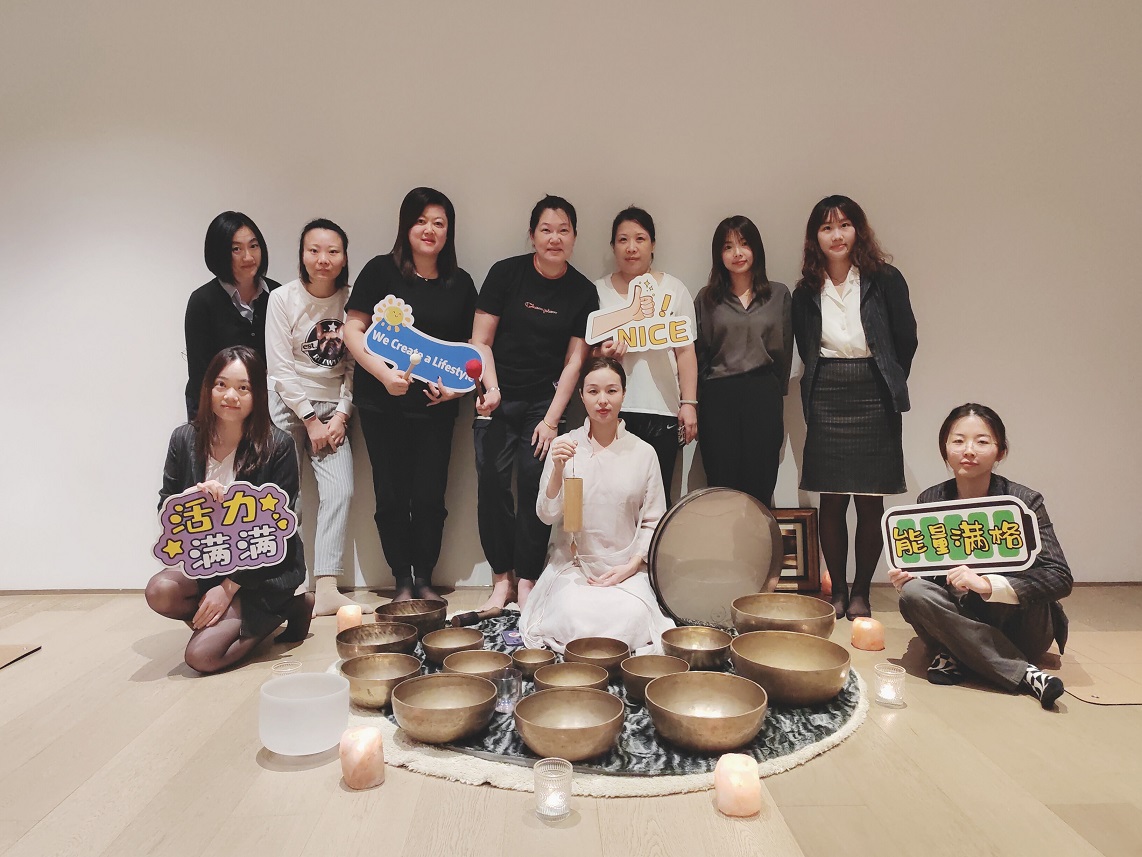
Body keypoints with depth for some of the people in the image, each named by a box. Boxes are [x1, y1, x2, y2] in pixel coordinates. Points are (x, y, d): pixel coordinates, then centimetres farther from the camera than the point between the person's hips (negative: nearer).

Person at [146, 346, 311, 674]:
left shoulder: (277, 445, -14)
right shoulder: (185, 439, -2)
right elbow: (165, 509, 2)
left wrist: (229, 587, -15)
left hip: (265, 567, -5)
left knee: (201, 656, -18)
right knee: (159, 591, -26)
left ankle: (287, 608, 6)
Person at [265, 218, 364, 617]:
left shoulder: (352, 300, 0)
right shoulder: (283, 298, -5)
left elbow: (353, 367, 2)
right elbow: (280, 367, -7)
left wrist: (340, 415, -7)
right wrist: (311, 420, -9)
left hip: (332, 408, 2)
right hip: (287, 404, -2)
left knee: (340, 490, -10)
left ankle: (326, 590, -7)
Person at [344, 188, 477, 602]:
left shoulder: (460, 283, 8)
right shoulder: (381, 270, 0)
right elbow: (353, 330, -4)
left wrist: (456, 384, -6)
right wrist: (385, 373, -17)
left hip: (435, 406, 2)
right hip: (383, 403, -1)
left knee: (430, 497, 1)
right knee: (392, 495, 5)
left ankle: (425, 579, 19)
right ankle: (402, 581, 20)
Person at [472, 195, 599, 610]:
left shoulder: (583, 292, 1)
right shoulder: (506, 273, -3)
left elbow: (573, 361, 0)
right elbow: (481, 342, -1)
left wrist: (551, 420, -5)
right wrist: (491, 390, -15)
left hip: (546, 400, 0)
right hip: (499, 400, 0)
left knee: (535, 480, -7)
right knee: (492, 483, -4)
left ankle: (526, 580, 7)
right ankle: (501, 578, 11)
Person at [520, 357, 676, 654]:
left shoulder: (643, 452, 2)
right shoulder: (565, 446, 1)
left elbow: (652, 522, 4)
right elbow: (547, 515, -3)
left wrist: (631, 565, -9)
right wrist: (558, 470, -18)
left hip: (626, 566, 0)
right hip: (572, 563, 0)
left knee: (631, 618, -28)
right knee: (575, 618, -28)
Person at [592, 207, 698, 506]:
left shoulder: (673, 289, 8)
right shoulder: (598, 291, 10)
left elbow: (685, 351, 5)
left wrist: (689, 403, -2)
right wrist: (601, 355, -10)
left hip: (661, 411, 0)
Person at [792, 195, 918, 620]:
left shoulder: (885, 279, -1)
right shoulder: (806, 291, 5)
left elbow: (906, 339, 3)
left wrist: (886, 386, 6)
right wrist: (824, 385, 9)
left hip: (873, 400, -1)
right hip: (825, 402, 2)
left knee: (870, 502, 2)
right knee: (831, 501, 4)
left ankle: (861, 593, 16)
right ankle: (837, 591, 18)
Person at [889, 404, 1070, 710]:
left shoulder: (1024, 502, -13)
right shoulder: (929, 501, -4)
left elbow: (1060, 578, -22)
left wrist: (986, 584, -35)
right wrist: (906, 577, -20)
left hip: (1015, 625, -2)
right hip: (960, 618, 2)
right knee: (913, 593, -28)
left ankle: (959, 656, -12)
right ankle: (1024, 673, -22)